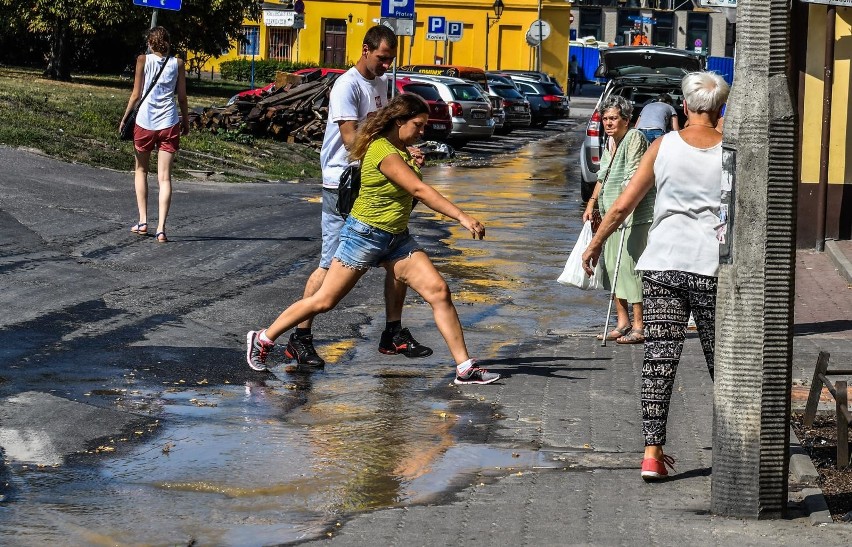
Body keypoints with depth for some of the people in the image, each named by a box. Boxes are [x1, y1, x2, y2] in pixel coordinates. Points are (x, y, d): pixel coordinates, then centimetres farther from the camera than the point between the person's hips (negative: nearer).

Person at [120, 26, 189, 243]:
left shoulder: (143, 60, -2)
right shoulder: (177, 63, 2)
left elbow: (136, 94, -2)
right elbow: (182, 97, 5)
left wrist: (124, 119, 9)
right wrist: (186, 121, 19)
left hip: (145, 122, -1)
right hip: (169, 124, 1)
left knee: (141, 170, 19)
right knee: (164, 177, 0)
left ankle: (143, 221, 13)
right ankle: (161, 228, -11)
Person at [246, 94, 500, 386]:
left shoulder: (401, 150, 8)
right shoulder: (383, 152, -22)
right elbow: (419, 190, -29)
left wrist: (412, 166, 3)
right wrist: (462, 217, -32)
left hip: (397, 238, 8)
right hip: (365, 235, -8)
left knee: (438, 290, -5)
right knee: (324, 301, 0)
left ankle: (465, 367, -3)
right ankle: (262, 339, 17)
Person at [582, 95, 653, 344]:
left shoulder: (635, 139, -12)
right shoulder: (610, 142, 17)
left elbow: (634, 177, -21)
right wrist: (592, 203, 21)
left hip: (634, 215, -10)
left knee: (630, 266, -12)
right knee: (612, 266, 10)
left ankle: (638, 327, -9)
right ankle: (622, 323, 18)